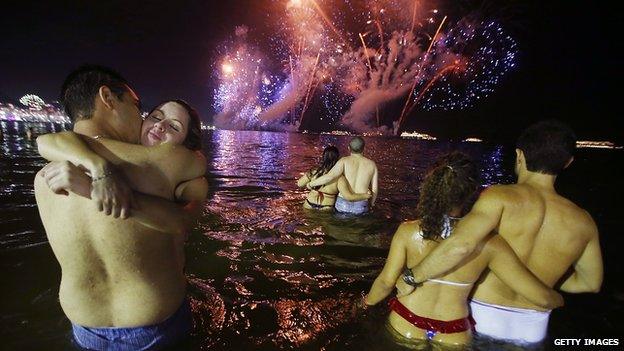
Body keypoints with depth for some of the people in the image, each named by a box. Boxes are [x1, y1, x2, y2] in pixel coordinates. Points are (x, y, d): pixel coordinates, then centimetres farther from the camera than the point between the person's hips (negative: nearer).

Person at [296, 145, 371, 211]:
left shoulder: (314, 172, -11)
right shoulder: (339, 178, -20)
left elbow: (299, 184, 1)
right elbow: (348, 197, -26)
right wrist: (365, 196, -13)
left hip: (309, 207, 2)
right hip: (326, 209, -2)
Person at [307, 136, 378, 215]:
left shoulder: (344, 161, -6)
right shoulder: (372, 164, 2)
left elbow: (329, 177, -22)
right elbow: (374, 190, 4)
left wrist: (311, 183, -7)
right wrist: (371, 204, 23)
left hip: (343, 205, -2)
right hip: (360, 208, 2)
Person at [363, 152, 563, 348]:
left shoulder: (408, 231, -20)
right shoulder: (488, 244, -18)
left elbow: (386, 281, -14)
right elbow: (541, 297, -11)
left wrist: (367, 302, 6)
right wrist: (558, 300, 12)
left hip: (405, 328, 0)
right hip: (454, 337, 1)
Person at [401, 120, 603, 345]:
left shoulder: (501, 196, -23)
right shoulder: (583, 222, -6)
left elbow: (461, 245, -39)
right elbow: (591, 282, 9)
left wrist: (412, 276, -28)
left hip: (482, 317, -4)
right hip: (532, 329, 5)